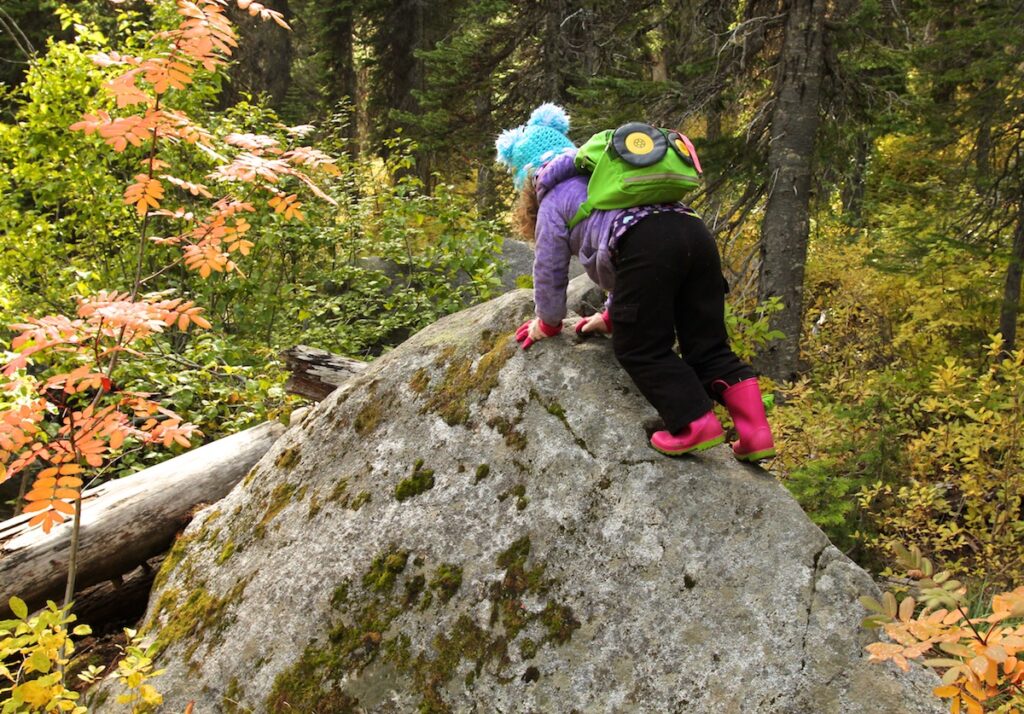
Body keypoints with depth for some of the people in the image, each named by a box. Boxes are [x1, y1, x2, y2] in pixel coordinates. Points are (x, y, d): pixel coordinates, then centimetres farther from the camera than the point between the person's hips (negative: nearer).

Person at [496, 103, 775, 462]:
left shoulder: (554, 200, 23)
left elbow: (550, 270, 24)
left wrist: (548, 324, 40)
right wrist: (612, 316, 53)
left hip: (644, 246, -7)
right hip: (695, 231, 7)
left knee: (640, 348, 7)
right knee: (708, 345, 12)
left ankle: (695, 423, -3)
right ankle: (754, 429, 2)